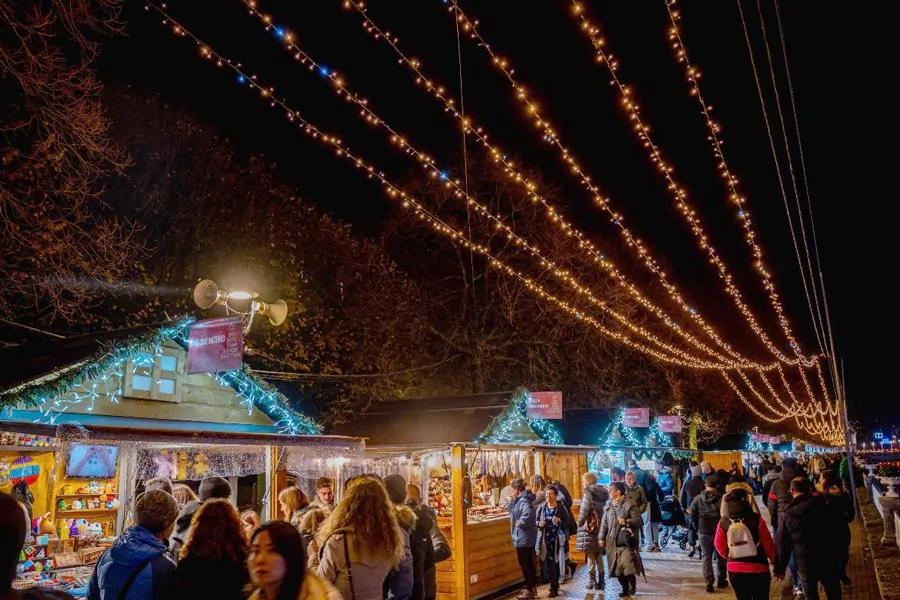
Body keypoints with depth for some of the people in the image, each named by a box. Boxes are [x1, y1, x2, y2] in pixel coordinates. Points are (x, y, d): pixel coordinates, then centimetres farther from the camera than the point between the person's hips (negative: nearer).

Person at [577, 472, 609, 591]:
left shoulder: (588, 493, -12)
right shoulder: (603, 494, 9)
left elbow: (584, 511, -17)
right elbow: (604, 509, 8)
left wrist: (579, 523, -5)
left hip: (589, 528, -7)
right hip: (601, 527, 7)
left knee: (590, 556, 0)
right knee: (599, 555, 14)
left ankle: (592, 580, 1)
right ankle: (600, 581, 16)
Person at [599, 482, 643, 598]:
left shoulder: (629, 504, -8)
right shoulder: (608, 506, 11)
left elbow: (639, 520, -10)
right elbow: (604, 523, 16)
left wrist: (627, 522, -25)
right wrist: (602, 538, 12)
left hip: (627, 541, -6)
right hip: (613, 542, 6)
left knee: (628, 565, -12)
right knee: (617, 567, 6)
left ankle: (632, 583, 13)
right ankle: (625, 588, 21)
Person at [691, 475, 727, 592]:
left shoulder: (697, 499, -4)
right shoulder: (721, 499, -12)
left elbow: (693, 517, 2)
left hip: (703, 532, 1)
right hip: (719, 532, -1)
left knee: (706, 556, 7)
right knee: (720, 556, 17)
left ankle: (709, 582, -3)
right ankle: (721, 580, 27)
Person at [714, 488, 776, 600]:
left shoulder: (723, 522, -6)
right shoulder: (756, 519, -15)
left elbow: (720, 547, 3)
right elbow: (768, 544, -8)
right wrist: (776, 563, 9)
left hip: (735, 570, 2)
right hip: (758, 569, -2)